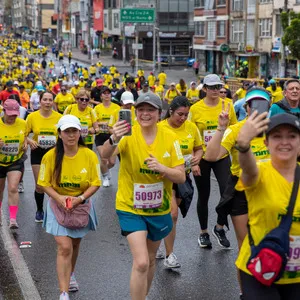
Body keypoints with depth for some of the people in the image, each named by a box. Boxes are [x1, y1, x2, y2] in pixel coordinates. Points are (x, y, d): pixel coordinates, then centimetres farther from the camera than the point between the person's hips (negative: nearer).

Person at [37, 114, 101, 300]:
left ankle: (70, 275, 49)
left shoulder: (89, 155, -14)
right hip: (58, 206, -2)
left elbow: (96, 183, -8)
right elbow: (44, 183, -8)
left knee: (75, 244, 20)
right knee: (64, 247, -12)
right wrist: (59, 198, -24)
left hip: (81, 205, 2)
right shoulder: (51, 156, -15)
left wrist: (81, 198, -23)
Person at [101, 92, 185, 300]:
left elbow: (181, 177, -10)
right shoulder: (129, 135, -16)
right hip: (130, 208, -3)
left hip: (159, 209, 3)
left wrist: (161, 168, -29)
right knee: (141, 262, -16)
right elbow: (105, 156, -34)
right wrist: (113, 140, -56)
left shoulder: (170, 138, -9)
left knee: (150, 260, 21)